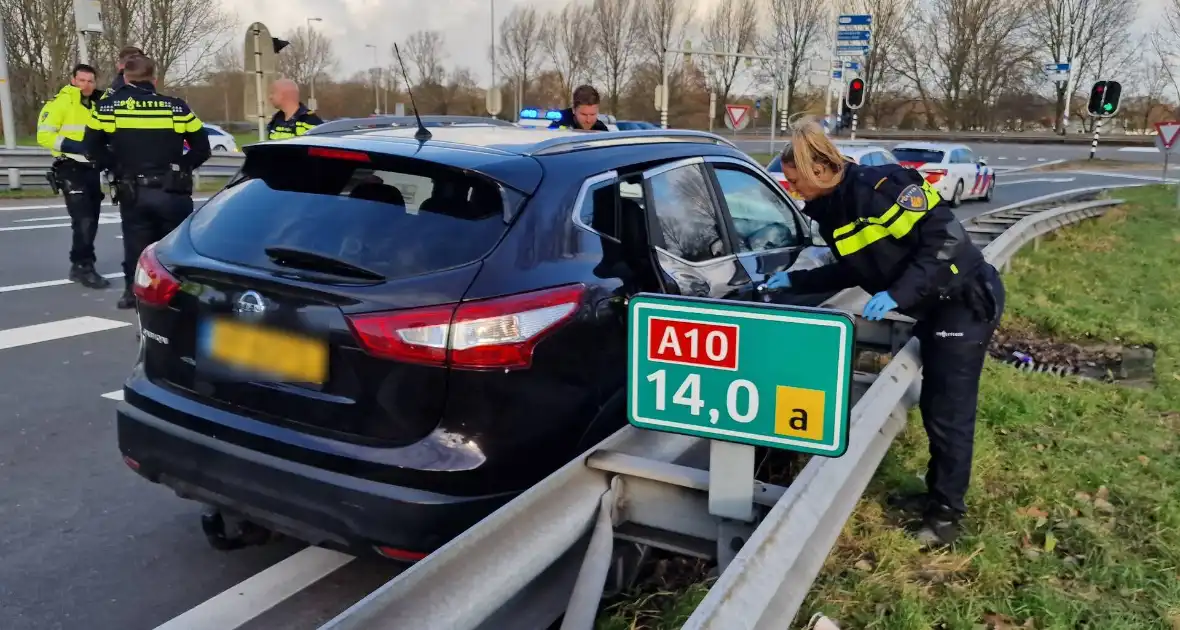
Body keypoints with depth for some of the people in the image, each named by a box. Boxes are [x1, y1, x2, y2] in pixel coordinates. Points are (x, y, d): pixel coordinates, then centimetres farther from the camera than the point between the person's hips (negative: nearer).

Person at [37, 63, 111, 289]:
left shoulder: (97, 106, 16)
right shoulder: (60, 103, -8)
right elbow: (44, 135, -14)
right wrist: (72, 145, -24)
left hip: (92, 169, 8)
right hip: (71, 169, -8)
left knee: (91, 221, 11)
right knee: (83, 220, -17)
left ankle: (81, 266, 22)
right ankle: (84, 267, -12)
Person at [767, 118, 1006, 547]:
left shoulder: (880, 186, -25)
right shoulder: (832, 212, 2)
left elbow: (945, 237, -27)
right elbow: (849, 271, 14)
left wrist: (897, 294, -31)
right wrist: (793, 281, 10)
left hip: (967, 300, -9)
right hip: (934, 307, 9)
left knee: (950, 411, -1)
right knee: (932, 406, 16)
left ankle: (948, 512, 13)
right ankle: (936, 493, 32)